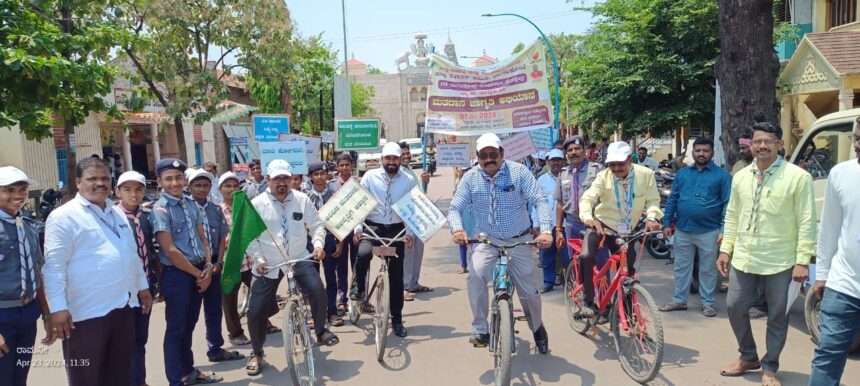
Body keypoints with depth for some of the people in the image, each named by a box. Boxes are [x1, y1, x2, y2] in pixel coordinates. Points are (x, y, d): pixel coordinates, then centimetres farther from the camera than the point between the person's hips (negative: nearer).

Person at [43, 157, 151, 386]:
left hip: (123, 305, 7)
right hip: (87, 310, -7)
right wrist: (58, 308, -20)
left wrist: (142, 286, 21)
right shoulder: (64, 216, -9)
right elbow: (54, 266, -14)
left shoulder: (117, 213, 15)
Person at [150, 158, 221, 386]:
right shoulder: (160, 210, -12)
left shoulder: (191, 203, 7)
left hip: (199, 270, 6)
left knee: (189, 325, 18)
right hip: (177, 274, -6)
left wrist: (208, 266, -3)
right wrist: (197, 274, -12)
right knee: (176, 329, 4)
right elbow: (170, 251, -17)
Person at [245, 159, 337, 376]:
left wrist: (318, 244, -14)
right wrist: (259, 259, -15)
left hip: (299, 259, 0)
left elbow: (316, 226, 4)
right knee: (256, 312, 0)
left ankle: (321, 331, 2)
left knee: (317, 289, -25)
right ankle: (256, 353, 26)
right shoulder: (256, 204, -6)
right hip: (268, 264, 0)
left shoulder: (302, 200, -2)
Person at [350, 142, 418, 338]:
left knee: (396, 276, 4)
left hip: (396, 230, 1)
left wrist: (410, 232, -8)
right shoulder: (370, 176, -1)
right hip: (372, 226, -1)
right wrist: (357, 228, -10)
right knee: (363, 254, -32)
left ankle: (397, 320, 18)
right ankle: (358, 287, -1)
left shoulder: (409, 180, 1)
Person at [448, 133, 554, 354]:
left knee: (528, 289, 2)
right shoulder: (470, 178, -6)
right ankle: (481, 331, -11)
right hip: (488, 241, 1)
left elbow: (540, 202, -15)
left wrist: (546, 231, -31)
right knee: (475, 276, -25)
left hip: (519, 241, -1)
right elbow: (456, 207, -6)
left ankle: (538, 328, 33)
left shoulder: (519, 172, -11)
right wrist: (457, 228, -29)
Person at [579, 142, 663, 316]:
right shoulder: (604, 176, -15)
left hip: (625, 231, 2)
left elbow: (652, 200, -8)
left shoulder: (646, 174, -12)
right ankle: (589, 302, -13)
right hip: (601, 224, -2)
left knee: (628, 270, 9)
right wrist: (588, 217, -44)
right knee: (586, 256, -25)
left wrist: (652, 217, -29)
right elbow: (587, 198, -24)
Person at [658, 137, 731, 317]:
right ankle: (679, 300, 23)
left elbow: (727, 204, -5)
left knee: (708, 269, 9)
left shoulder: (721, 175, -2)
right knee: (681, 267, 12)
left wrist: (724, 230, -12)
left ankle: (708, 303, 20)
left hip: (709, 231, -3)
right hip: (682, 230, 3)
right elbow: (672, 200, 10)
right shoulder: (682, 173, 8)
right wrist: (666, 223, 4)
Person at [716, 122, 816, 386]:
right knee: (735, 308, 11)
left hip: (779, 263, -5)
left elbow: (806, 222, -10)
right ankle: (748, 357, 32)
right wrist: (725, 250, 9)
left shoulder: (797, 177, -9)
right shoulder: (741, 176, 7)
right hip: (743, 259, 5)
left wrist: (802, 261, -13)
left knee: (777, 317, 8)